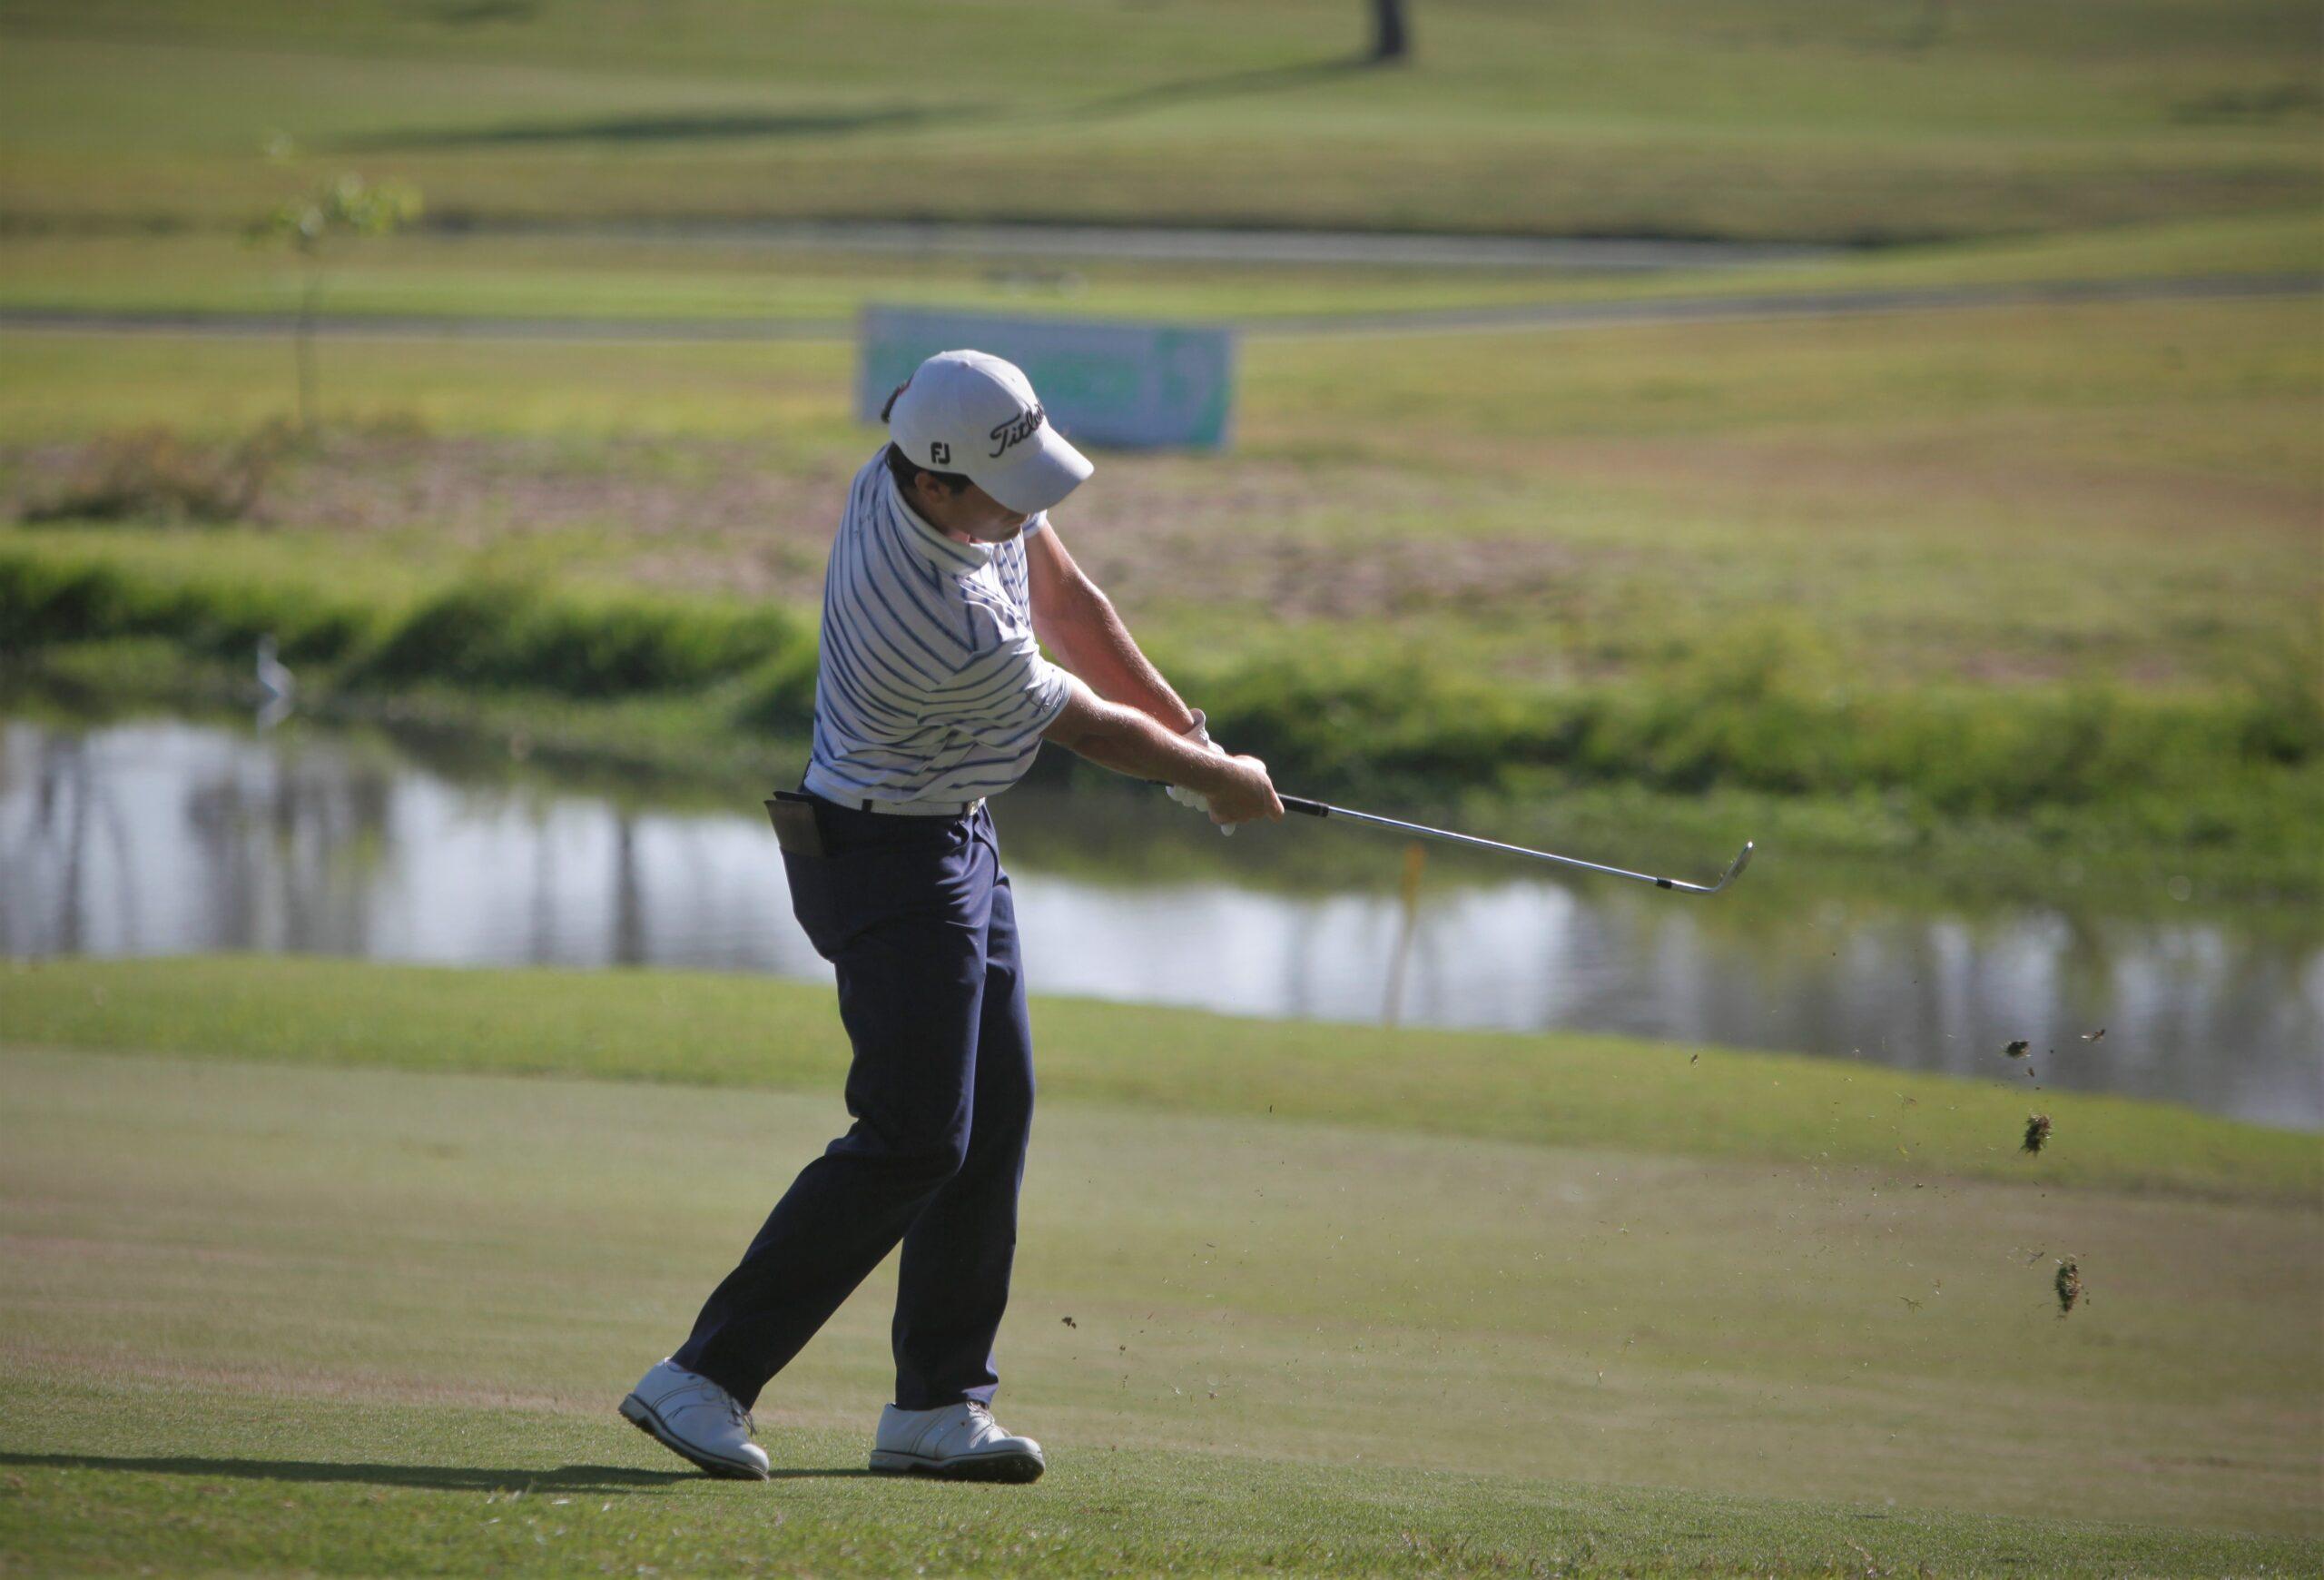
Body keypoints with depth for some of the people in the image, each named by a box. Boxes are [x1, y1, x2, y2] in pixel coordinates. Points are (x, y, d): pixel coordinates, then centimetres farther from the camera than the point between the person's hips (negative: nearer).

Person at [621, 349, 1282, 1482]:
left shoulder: (959, 481, -7)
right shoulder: (950, 628, -31)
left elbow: (1066, 600, 10)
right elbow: (1092, 730, -14)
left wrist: (1184, 730, 11)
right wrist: (1225, 785, 2)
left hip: (958, 840, 10)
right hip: (889, 860, -10)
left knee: (993, 1118, 9)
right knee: (915, 1138, -12)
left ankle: (938, 1403, 12)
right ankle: (704, 1378, -11)